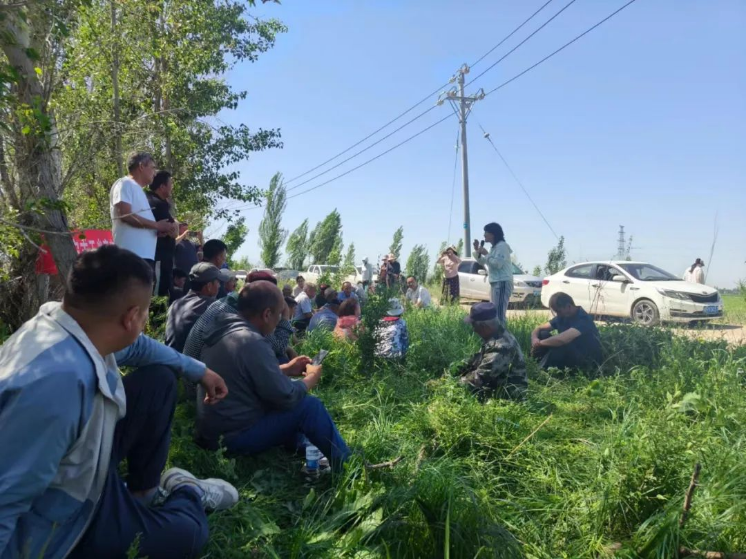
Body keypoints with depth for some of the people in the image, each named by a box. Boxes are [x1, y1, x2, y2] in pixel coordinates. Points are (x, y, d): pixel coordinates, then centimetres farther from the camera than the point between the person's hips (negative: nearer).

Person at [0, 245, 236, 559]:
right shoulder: (55, 381, -43)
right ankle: (185, 494, 33)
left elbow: (139, 347, 7)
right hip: (58, 527, -8)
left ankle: (146, 488, 20)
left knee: (159, 378, 6)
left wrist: (199, 371, 16)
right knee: (189, 534, 0)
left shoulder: (70, 321, -14)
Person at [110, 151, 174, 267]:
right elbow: (125, 215, -15)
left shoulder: (138, 190, 26)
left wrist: (158, 230, 7)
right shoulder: (125, 184, -1)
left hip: (146, 255, 10)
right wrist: (157, 225, -11)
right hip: (132, 254, -9)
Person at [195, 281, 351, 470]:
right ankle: (345, 465, 8)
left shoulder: (223, 330, 3)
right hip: (234, 436, -10)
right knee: (310, 406, -7)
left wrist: (286, 370, 15)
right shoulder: (252, 342, -26)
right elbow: (286, 397, -20)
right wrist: (311, 377, -2)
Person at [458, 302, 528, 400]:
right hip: (501, 385, 10)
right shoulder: (495, 335, 2)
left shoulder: (500, 347, -30)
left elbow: (480, 377, -30)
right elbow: (477, 358, 14)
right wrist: (457, 370, 3)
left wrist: (460, 382, -15)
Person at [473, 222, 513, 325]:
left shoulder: (502, 246, -10)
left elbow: (498, 264, -21)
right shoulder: (494, 247, 19)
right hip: (495, 283, 10)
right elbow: (482, 262, 26)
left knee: (499, 312, -16)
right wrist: (477, 250, 13)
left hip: (502, 283, -10)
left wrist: (486, 254, -13)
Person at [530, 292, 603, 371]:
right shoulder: (562, 317, 0)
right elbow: (539, 328, 7)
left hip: (589, 362, -8)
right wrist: (534, 339, -18)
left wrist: (540, 343, -24)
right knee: (543, 334, -6)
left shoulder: (582, 319, -25)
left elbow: (562, 339, -40)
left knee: (560, 344, -34)